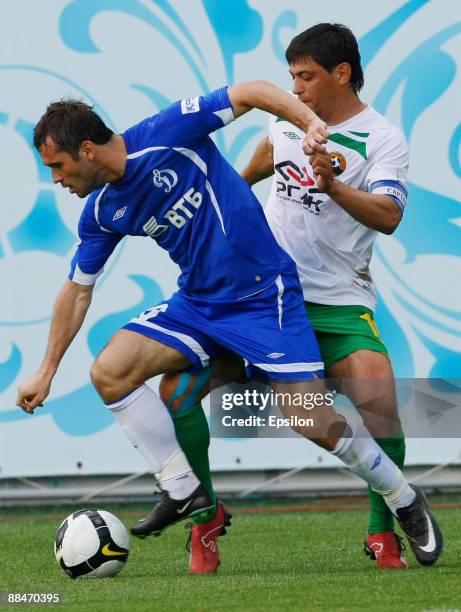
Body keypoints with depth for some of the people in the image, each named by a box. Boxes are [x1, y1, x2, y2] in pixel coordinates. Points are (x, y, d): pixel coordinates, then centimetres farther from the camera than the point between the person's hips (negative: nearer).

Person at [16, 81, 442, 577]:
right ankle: (183, 491, 0)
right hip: (197, 303, 6)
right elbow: (78, 290, 12)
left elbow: (252, 93, -14)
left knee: (315, 423, -13)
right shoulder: (101, 213, 1)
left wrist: (309, 121, -31)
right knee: (109, 372, -10)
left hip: (264, 295, -6)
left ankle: (403, 499, 11)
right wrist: (47, 372, 13)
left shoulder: (165, 136, -19)